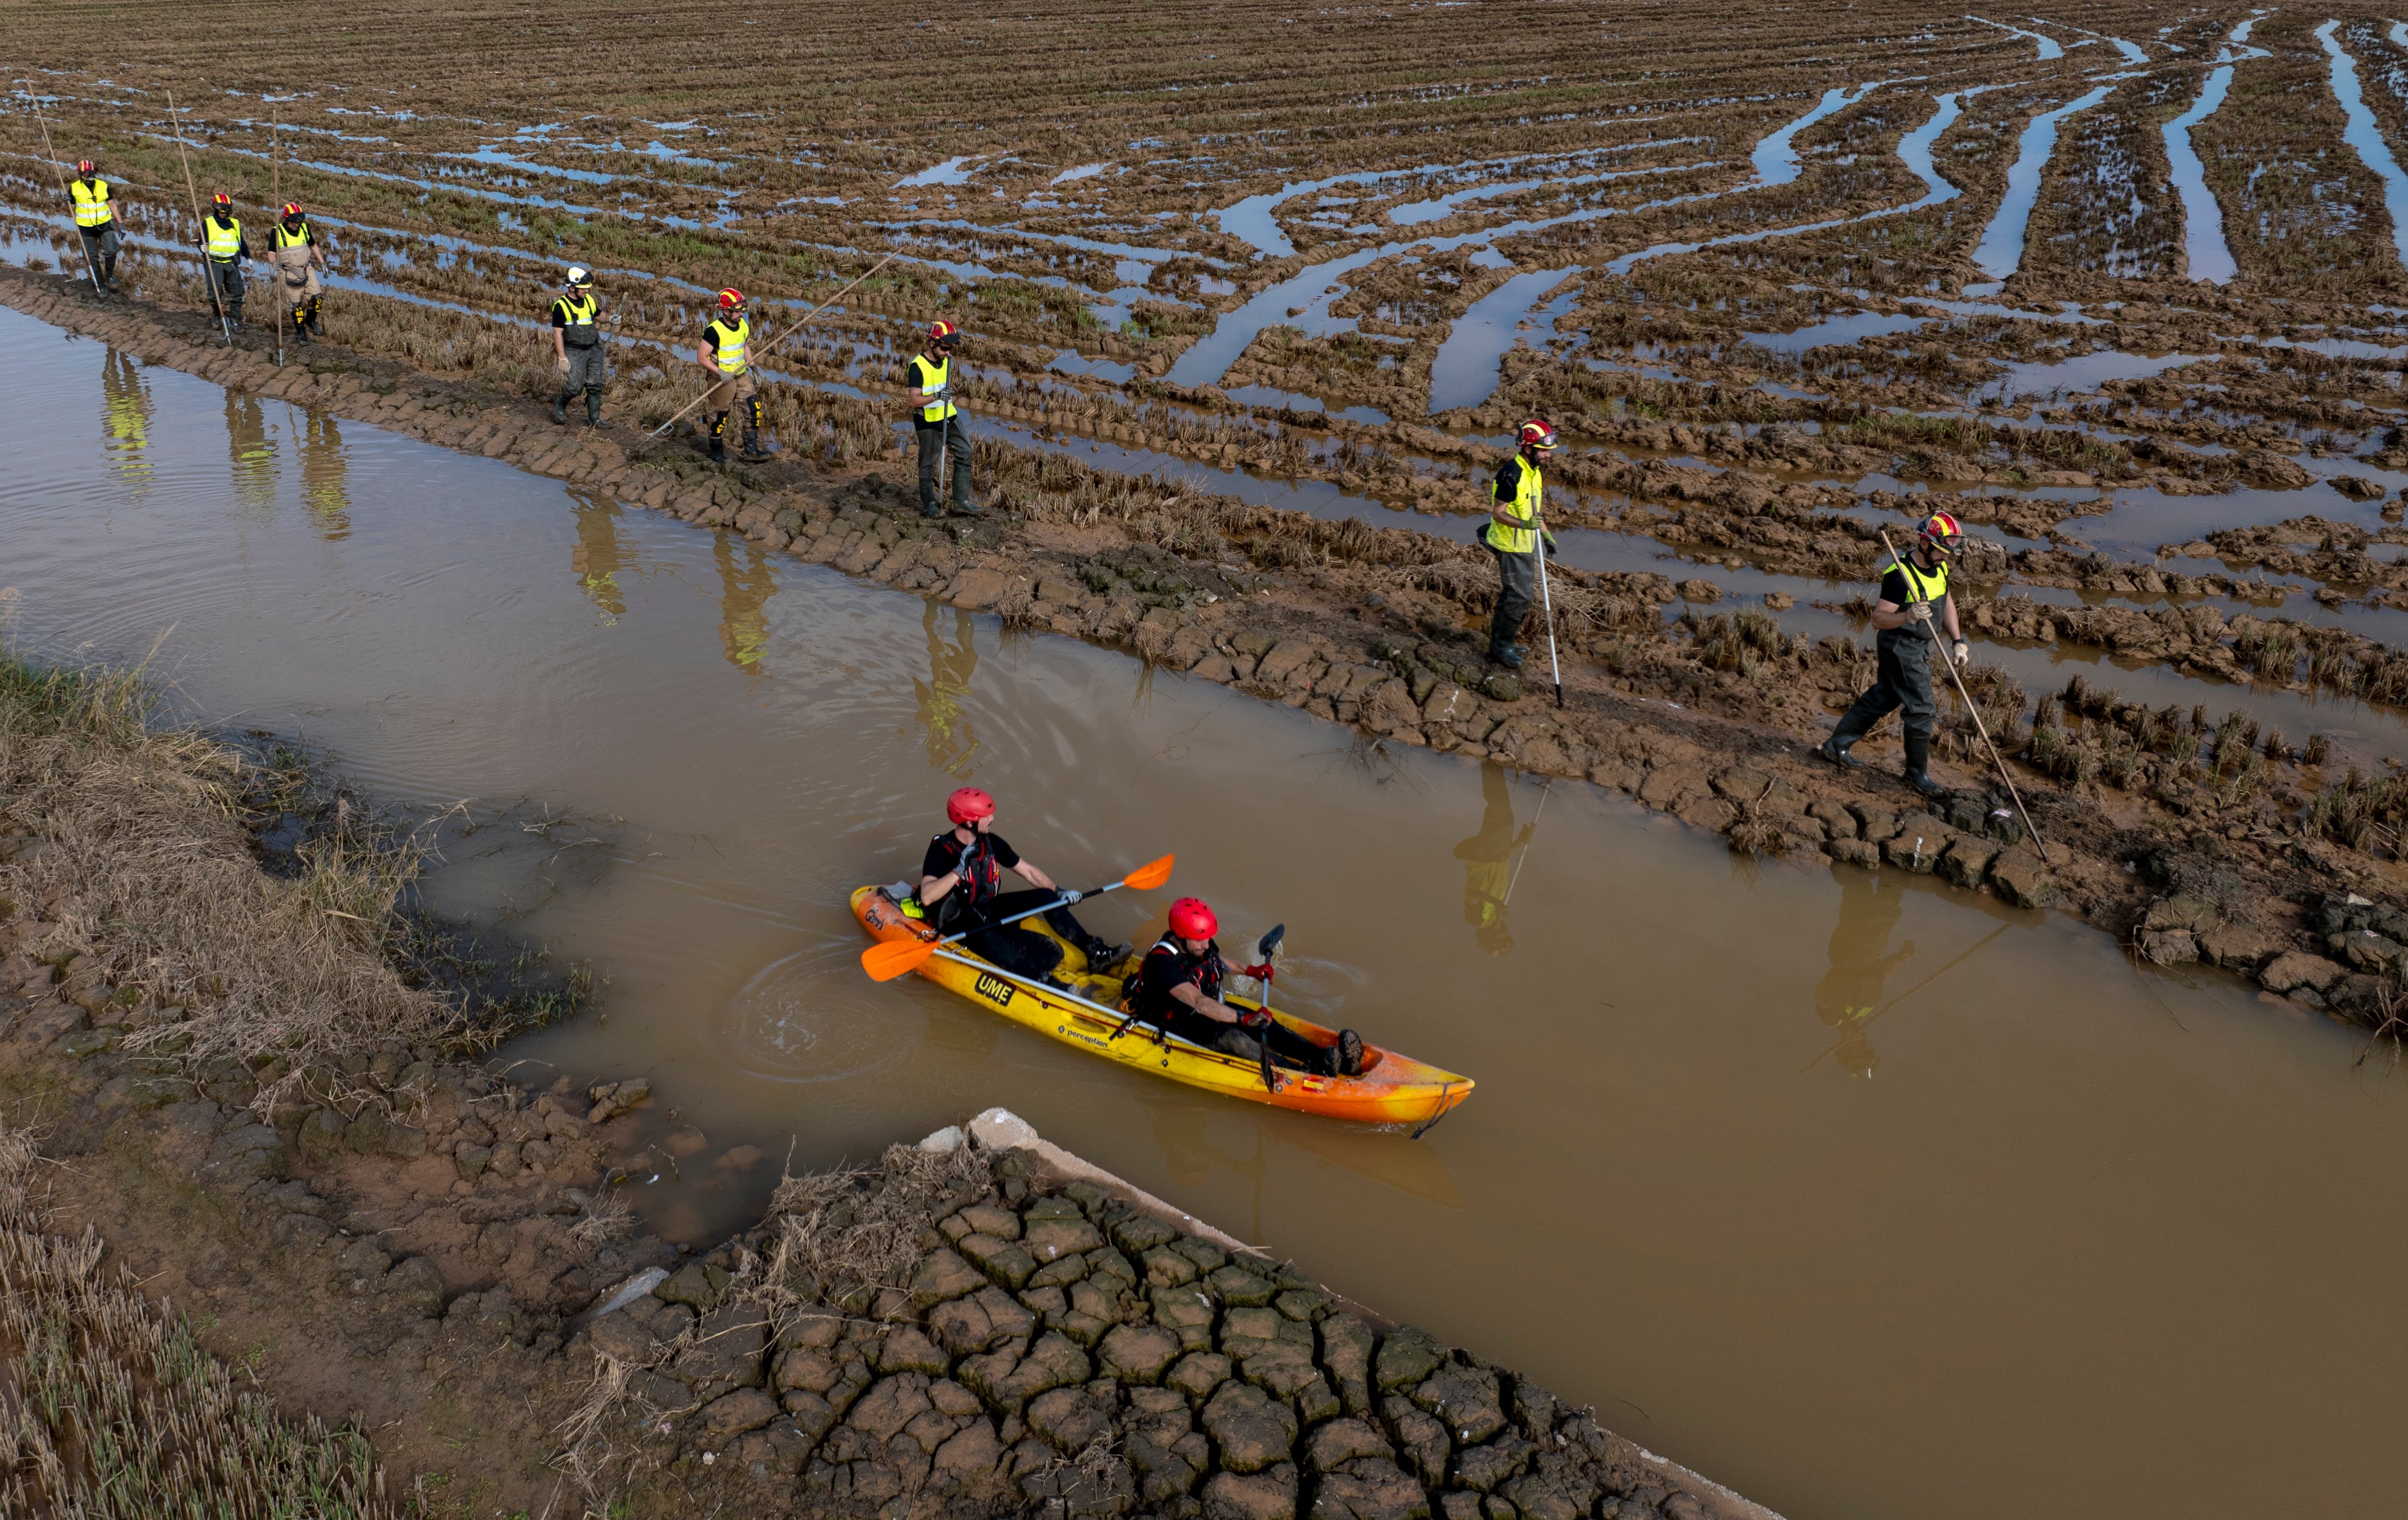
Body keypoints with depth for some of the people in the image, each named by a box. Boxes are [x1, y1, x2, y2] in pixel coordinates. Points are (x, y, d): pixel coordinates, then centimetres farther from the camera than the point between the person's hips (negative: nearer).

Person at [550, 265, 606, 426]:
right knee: (575, 386, -10)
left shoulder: (590, 300, 5)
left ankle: (594, 419, 12)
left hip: (594, 350, 5)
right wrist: (562, 358, -17)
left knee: (595, 386, 4)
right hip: (574, 351, -5)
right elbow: (557, 333, -12)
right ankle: (560, 404, 19)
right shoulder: (561, 306, -12)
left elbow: (599, 315, 25)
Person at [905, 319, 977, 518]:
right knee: (928, 464, 2)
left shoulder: (946, 360, 4)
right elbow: (915, 400, -24)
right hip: (929, 422, -8)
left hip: (949, 417, 8)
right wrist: (936, 396, -37)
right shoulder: (919, 366, -20)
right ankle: (929, 506, 16)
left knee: (964, 454, 7)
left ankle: (961, 501, 14)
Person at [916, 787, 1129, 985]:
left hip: (988, 909, 8)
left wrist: (1059, 892, -2)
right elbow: (927, 897, -36)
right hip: (958, 923, -8)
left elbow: (1027, 870, 6)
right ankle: (1044, 982, -55)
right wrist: (959, 870, -40)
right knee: (984, 935, -40)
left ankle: (1094, 952, -14)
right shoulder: (942, 850, -21)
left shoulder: (990, 842, -2)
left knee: (1045, 896, -8)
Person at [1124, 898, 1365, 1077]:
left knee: (1265, 1024, -14)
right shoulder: (1162, 963, -31)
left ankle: (1330, 1059, -28)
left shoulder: (1201, 944, -6)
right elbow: (1199, 1002, -41)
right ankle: (1313, 1073, -46)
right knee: (1232, 1038, -33)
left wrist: (1249, 970, 14)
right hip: (1177, 1024, -8)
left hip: (1209, 1006, 8)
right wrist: (1244, 1019, -47)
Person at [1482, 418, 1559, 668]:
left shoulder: (1533, 470, 7)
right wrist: (1524, 524, -35)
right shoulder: (1511, 474, -23)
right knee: (1520, 595, -8)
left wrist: (1545, 533, 22)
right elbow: (1498, 513, -22)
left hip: (1526, 543, 10)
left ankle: (1500, 642, 27)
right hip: (1512, 546, -10)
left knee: (1512, 593, 16)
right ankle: (1502, 646, 4)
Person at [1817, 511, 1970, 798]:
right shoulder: (1900, 576, -25)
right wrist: (1907, 617, -43)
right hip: (1901, 648, -9)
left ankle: (1835, 746, 31)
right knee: (1920, 710, -3)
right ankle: (1917, 774, 11)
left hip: (1920, 647, 9)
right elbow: (1878, 618, -25)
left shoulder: (1939, 568, 2)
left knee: (1882, 698, 19)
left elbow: (1947, 602, 17)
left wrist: (1957, 640, 10)